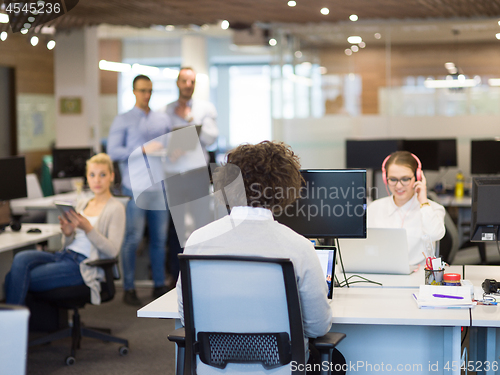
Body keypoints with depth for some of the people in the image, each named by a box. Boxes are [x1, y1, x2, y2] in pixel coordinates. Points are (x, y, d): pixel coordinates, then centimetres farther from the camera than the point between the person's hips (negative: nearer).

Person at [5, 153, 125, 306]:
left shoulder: (116, 208, -1)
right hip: (64, 255, 7)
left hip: (83, 264, -7)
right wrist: (68, 234, -5)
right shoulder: (82, 203, 19)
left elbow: (112, 251, -10)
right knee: (21, 258, -24)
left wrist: (88, 228, -21)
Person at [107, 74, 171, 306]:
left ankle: (159, 285, 16)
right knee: (133, 238, -4)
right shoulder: (123, 121, 3)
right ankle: (129, 289, 4)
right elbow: (113, 151, -6)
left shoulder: (163, 119, 16)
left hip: (160, 185, 4)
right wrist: (143, 150, -16)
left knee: (160, 238, 7)